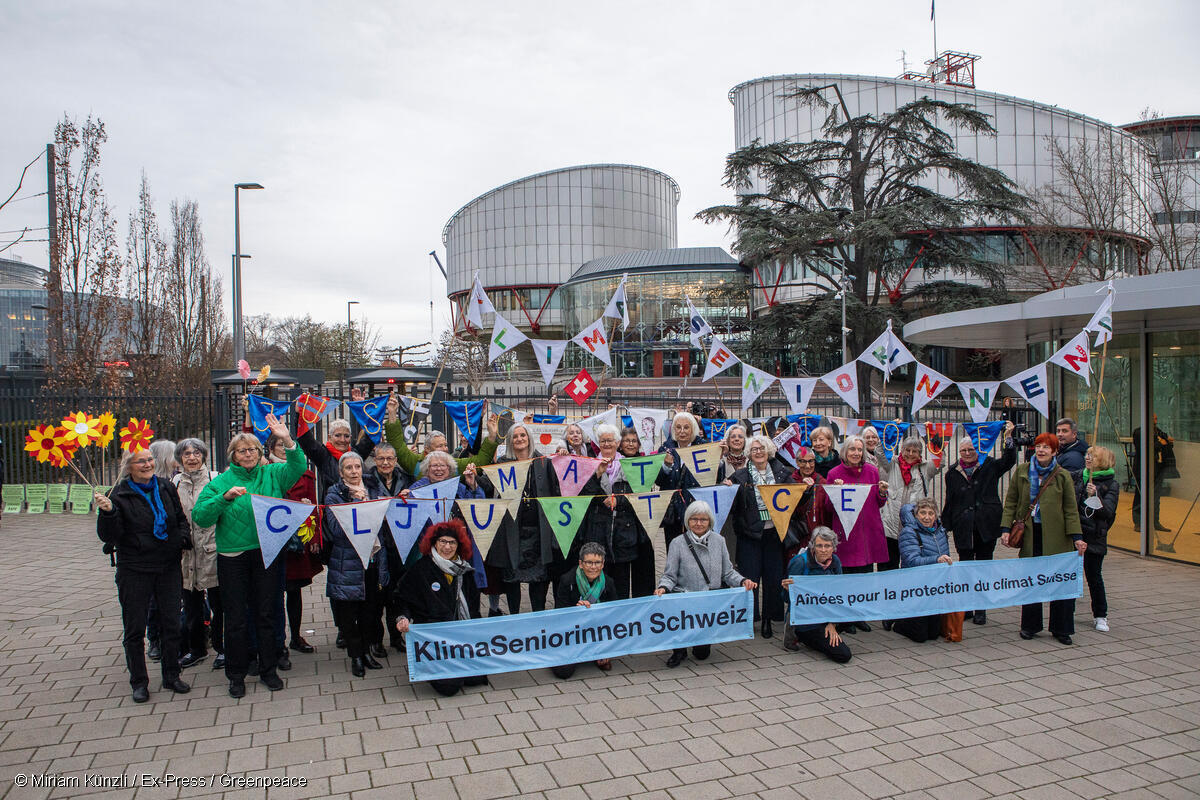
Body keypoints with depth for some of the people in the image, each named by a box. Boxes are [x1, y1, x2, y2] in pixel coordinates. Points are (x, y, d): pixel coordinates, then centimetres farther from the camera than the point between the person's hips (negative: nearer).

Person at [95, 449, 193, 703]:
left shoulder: (166, 488, 4)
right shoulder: (119, 495, -7)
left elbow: (181, 518, 16)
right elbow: (109, 536, -12)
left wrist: (184, 537, -2)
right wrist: (107, 512, -29)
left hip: (169, 567, 3)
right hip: (134, 570, -3)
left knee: (172, 624, 10)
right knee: (135, 628, 6)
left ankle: (171, 676, 24)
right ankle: (139, 682, 21)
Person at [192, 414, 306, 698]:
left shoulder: (272, 474, 5)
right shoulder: (221, 482, 2)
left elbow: (297, 467, -13)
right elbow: (200, 517, -7)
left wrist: (287, 441, -27)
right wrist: (225, 497, -22)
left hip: (268, 554, 1)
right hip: (233, 558, -1)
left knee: (266, 613, 10)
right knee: (235, 617, 6)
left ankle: (268, 669, 23)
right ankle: (236, 674, 21)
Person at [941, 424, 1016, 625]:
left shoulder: (989, 466, 6)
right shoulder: (953, 474, 9)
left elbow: (1009, 460, -9)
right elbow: (949, 503, 11)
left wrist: (1008, 437, -19)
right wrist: (944, 525, 6)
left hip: (986, 526, -1)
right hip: (964, 528, 1)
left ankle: (980, 610, 11)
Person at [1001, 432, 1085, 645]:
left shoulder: (1062, 476, 1)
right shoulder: (1021, 473, 6)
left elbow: (1070, 509, 2)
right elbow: (1011, 502, 7)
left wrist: (1076, 537, -6)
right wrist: (1005, 529, -1)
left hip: (1056, 537, -1)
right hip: (1030, 535, 2)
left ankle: (1061, 629, 14)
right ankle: (1030, 625, 20)